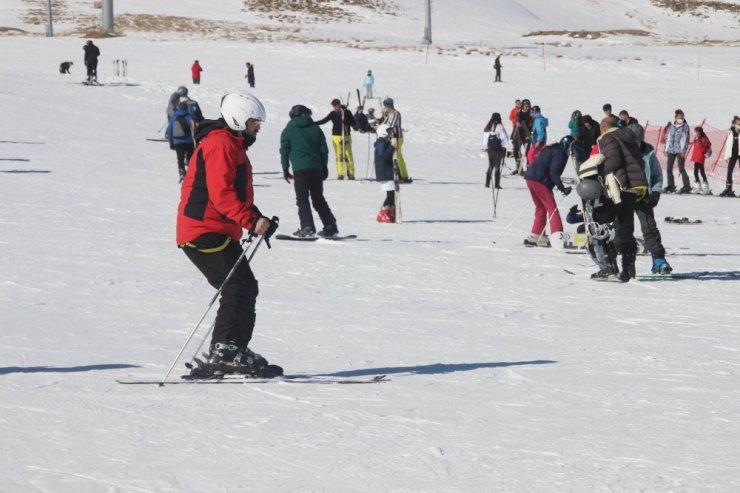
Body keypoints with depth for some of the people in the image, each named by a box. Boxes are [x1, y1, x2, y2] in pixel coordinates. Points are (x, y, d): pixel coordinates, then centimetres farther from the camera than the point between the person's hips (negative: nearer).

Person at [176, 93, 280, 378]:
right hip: (206, 233, -11)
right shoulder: (220, 144, -11)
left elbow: (237, 194, 26)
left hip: (218, 232, 11)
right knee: (240, 288, -15)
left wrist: (258, 220, 12)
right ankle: (225, 352, -19)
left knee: (243, 290, 10)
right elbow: (221, 193, -22)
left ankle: (225, 355, 10)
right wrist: (252, 221, -27)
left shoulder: (231, 145, 24)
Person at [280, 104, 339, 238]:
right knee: (318, 199, 12)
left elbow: (284, 151, 3)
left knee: (302, 199, -3)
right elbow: (324, 150, 11)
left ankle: (307, 227, -17)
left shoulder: (288, 131, 4)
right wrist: (324, 168, 19)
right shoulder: (315, 129, 11)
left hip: (300, 169, -4)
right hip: (316, 169, 4)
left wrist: (285, 170, 10)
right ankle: (330, 226, 9)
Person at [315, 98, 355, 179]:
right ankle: (340, 174, -3)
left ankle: (351, 174, -3)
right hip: (336, 136, 2)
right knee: (339, 156, -4)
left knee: (348, 155, -8)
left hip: (346, 136, -2)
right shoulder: (333, 113, 8)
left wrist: (345, 120, -17)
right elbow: (324, 120, 14)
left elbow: (353, 123, -2)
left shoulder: (347, 112, 1)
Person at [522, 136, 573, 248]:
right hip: (539, 179, -9)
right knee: (552, 207, -10)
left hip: (530, 177, 9)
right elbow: (554, 172, -16)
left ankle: (536, 236, 21)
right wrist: (562, 188, -18)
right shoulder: (560, 153, -7)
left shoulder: (552, 149, 22)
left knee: (541, 208, 18)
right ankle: (557, 236, -21)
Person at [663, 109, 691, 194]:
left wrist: (684, 150, -11)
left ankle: (687, 186, -5)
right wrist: (666, 149, 12)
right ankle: (671, 186, 17)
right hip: (671, 150, 5)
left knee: (681, 169, -10)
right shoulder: (671, 126, 11)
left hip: (680, 151, -5)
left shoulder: (685, 126, -1)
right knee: (668, 169, 6)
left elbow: (686, 139, -4)